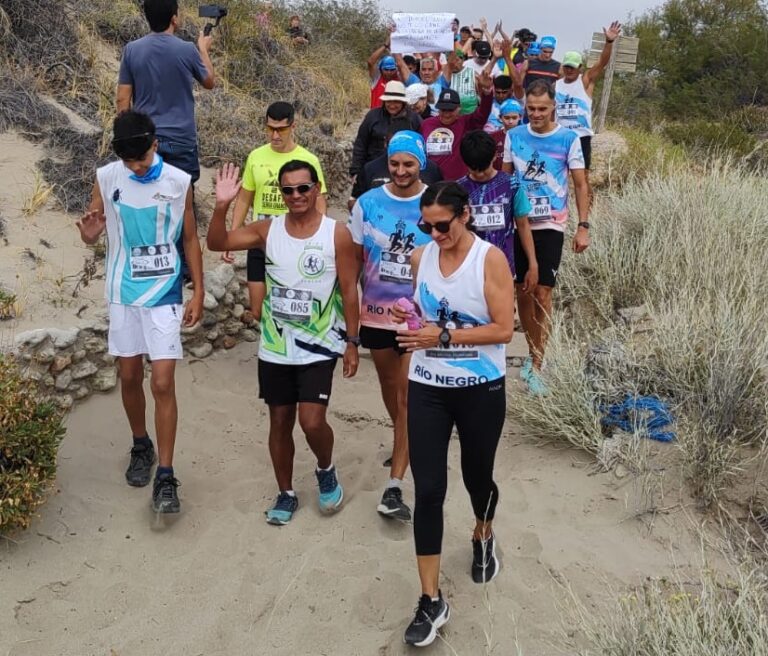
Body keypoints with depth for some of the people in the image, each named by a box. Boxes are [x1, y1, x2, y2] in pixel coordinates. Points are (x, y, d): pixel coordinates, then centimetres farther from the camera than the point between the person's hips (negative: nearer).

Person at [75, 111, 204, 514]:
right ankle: (141, 446, 37)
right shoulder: (105, 178, -4)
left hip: (165, 295, -2)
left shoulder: (178, 182, -8)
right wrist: (89, 234, -22)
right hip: (123, 294, 3)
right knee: (129, 377, 13)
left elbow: (190, 239, 1)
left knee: (163, 384, -6)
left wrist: (198, 292, -2)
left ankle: (166, 477, 1)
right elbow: (93, 232, 4)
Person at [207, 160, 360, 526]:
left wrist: (352, 341, -6)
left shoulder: (337, 234, -8)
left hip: (319, 347, -3)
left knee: (312, 421, -12)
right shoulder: (268, 231, -1)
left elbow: (349, 291, -5)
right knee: (280, 422, 11)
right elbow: (216, 243, -7)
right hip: (275, 348, 3)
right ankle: (286, 493, 29)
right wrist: (222, 206, -24)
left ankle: (326, 470, 21)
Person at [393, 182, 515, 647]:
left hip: (481, 390, -2)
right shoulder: (421, 257, 2)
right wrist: (408, 317, -8)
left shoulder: (491, 259, -12)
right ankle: (432, 600, 8)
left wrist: (444, 336, -24)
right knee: (428, 490, -2)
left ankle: (484, 537, 53)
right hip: (428, 390, 3)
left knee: (477, 477, 18)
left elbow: (504, 329, -16)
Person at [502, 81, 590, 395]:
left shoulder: (569, 139, -4)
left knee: (542, 294, -7)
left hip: (550, 227, -3)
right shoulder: (514, 136, 4)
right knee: (522, 292, 9)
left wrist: (583, 226, -9)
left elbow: (581, 185, -1)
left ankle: (536, 368, 0)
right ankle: (533, 354, 27)